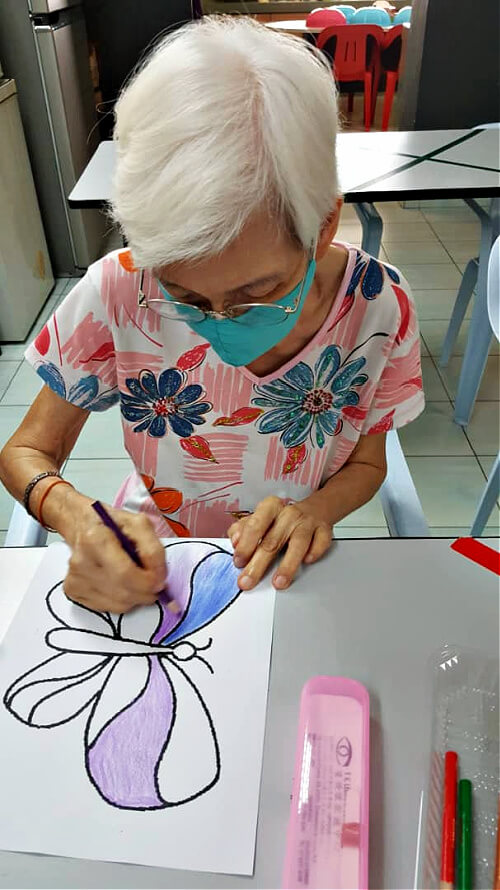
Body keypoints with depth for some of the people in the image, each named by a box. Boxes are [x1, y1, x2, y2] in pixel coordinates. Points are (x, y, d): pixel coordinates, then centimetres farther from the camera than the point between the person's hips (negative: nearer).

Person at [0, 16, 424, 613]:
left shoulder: (376, 308, -18)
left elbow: (366, 462, -2)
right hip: (146, 560, 1)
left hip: (283, 569, 0)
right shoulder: (119, 292, -20)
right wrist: (79, 521, -29)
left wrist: (315, 508, -23)